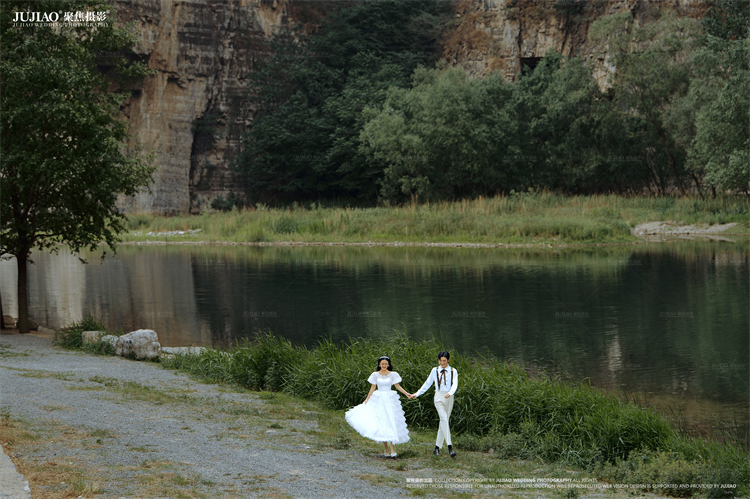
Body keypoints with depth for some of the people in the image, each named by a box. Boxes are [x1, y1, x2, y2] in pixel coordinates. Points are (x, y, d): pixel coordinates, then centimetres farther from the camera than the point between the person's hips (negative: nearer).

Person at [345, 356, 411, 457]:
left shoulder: (393, 375, 2)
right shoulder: (375, 375, 2)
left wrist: (406, 393, -6)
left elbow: (398, 386, 4)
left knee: (390, 422, -9)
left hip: (389, 400, -1)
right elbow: (372, 388, 6)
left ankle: (393, 448, -8)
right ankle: (386, 449, 6)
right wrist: (366, 400, 2)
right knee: (381, 424, -1)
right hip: (378, 401, 1)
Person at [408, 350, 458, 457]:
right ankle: (450, 446, -29)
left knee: (444, 422, 4)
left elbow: (454, 385, -8)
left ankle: (437, 447, 13)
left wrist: (450, 393, -28)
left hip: (449, 398, 2)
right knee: (444, 419, -20)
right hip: (439, 397, -2)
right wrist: (417, 394, 13)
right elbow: (427, 384, 15)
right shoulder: (435, 371, 7)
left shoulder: (453, 371, 6)